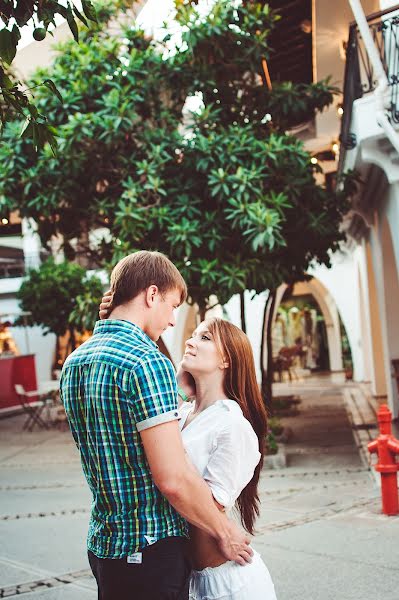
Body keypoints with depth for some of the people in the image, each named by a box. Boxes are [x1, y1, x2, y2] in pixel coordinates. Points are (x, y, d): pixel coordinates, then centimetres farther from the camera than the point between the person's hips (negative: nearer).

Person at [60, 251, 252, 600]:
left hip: (102, 542, 8)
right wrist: (223, 532, -10)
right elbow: (173, 478, -24)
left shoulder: (74, 362, 6)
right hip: (151, 546, -8)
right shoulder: (147, 362, -21)